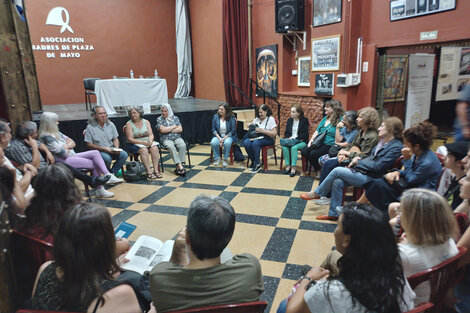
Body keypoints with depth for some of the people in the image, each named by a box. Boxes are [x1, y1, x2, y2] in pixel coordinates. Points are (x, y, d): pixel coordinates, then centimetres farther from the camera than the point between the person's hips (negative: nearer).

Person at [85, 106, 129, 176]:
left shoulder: (110, 124, 9)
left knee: (124, 154, -23)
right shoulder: (90, 127, -4)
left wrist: (116, 148, -9)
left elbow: (115, 139, 12)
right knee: (107, 158, -36)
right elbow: (89, 145, -6)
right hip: (98, 151, -4)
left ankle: (112, 172, -8)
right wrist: (103, 148, -18)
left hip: (111, 149, 4)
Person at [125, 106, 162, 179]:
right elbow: (130, 139, -10)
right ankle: (149, 172, -35)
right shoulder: (129, 124, -2)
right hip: (134, 144, -3)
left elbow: (151, 135, 4)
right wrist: (142, 142, -22)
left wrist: (150, 141, -19)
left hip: (147, 142, 3)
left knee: (154, 147, -27)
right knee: (144, 149, -34)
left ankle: (156, 170, -30)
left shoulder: (146, 122, 9)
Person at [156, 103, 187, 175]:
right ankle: (180, 166, -41)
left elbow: (180, 129, 2)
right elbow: (162, 130, -10)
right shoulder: (159, 119, 6)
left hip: (177, 138, 2)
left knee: (183, 145, -31)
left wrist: (168, 130, -5)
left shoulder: (175, 117, 12)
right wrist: (174, 127, -2)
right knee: (171, 147, -36)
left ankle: (178, 167, -33)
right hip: (166, 139, -2)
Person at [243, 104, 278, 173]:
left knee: (255, 143, -36)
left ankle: (257, 165, -26)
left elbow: (274, 133, -12)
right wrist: (251, 126, 3)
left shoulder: (271, 119, -1)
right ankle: (253, 161, -10)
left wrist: (262, 130, -18)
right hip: (256, 137, 6)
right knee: (246, 142, -26)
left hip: (268, 139, -6)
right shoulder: (257, 119, 18)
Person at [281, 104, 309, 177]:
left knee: (294, 147, -35)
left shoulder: (304, 120, 0)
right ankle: (288, 166, -21)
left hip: (301, 141, -4)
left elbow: (305, 134, -8)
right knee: (284, 146, -28)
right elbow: (286, 132, 17)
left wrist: (294, 138, -16)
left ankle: (293, 168, -32)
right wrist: (288, 138, -5)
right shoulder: (289, 120, 15)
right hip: (290, 140, 4)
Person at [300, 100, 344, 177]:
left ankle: (319, 170, -1)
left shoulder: (340, 120, -6)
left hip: (329, 145, -8)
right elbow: (317, 130, 19)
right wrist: (311, 140, 6)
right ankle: (317, 169, 5)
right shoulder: (325, 118, 20)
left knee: (313, 154, -29)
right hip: (318, 142, 8)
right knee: (304, 151, -12)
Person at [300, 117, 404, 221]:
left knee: (337, 171, -15)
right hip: (363, 171, 8)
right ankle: (333, 214, -1)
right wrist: (358, 159, 3)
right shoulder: (382, 141, 16)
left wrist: (359, 161, -10)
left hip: (371, 178, -8)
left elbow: (377, 166, -19)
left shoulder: (397, 147, -12)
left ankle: (317, 193, 3)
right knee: (337, 182, -12)